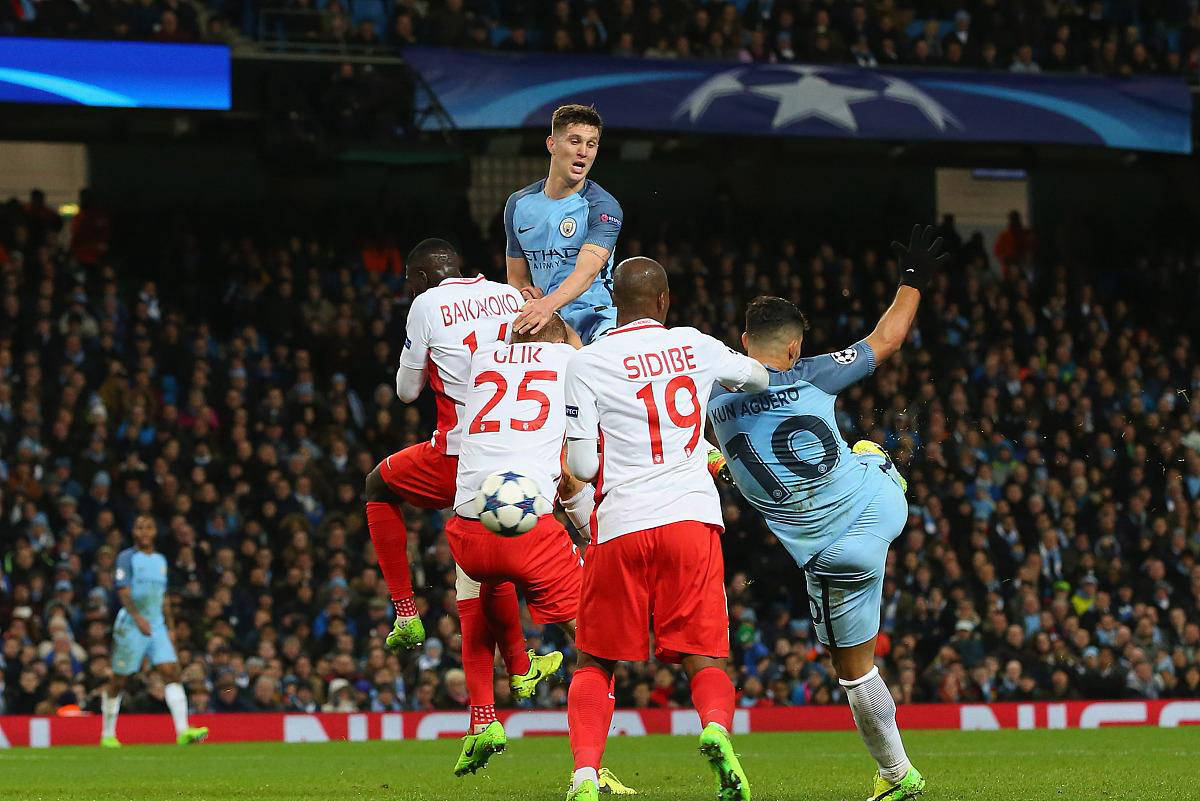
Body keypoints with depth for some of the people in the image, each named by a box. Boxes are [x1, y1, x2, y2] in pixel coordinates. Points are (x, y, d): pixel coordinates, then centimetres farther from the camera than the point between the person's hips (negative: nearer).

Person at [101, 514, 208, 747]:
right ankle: (107, 735, 16)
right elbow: (123, 591, -15)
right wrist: (138, 617, -29)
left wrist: (170, 628, 21)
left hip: (157, 626, 5)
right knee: (118, 681, 2)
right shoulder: (127, 558, -3)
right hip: (130, 626, -5)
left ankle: (183, 731, -21)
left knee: (171, 672, -12)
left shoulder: (160, 560, 16)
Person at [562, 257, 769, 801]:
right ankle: (716, 727, -27)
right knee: (704, 657, 4)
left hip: (621, 526, -1)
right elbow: (761, 379, 28)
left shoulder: (587, 363, -2)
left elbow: (582, 466, -4)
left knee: (596, 663, 11)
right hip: (692, 515, 1)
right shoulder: (695, 347, 7)